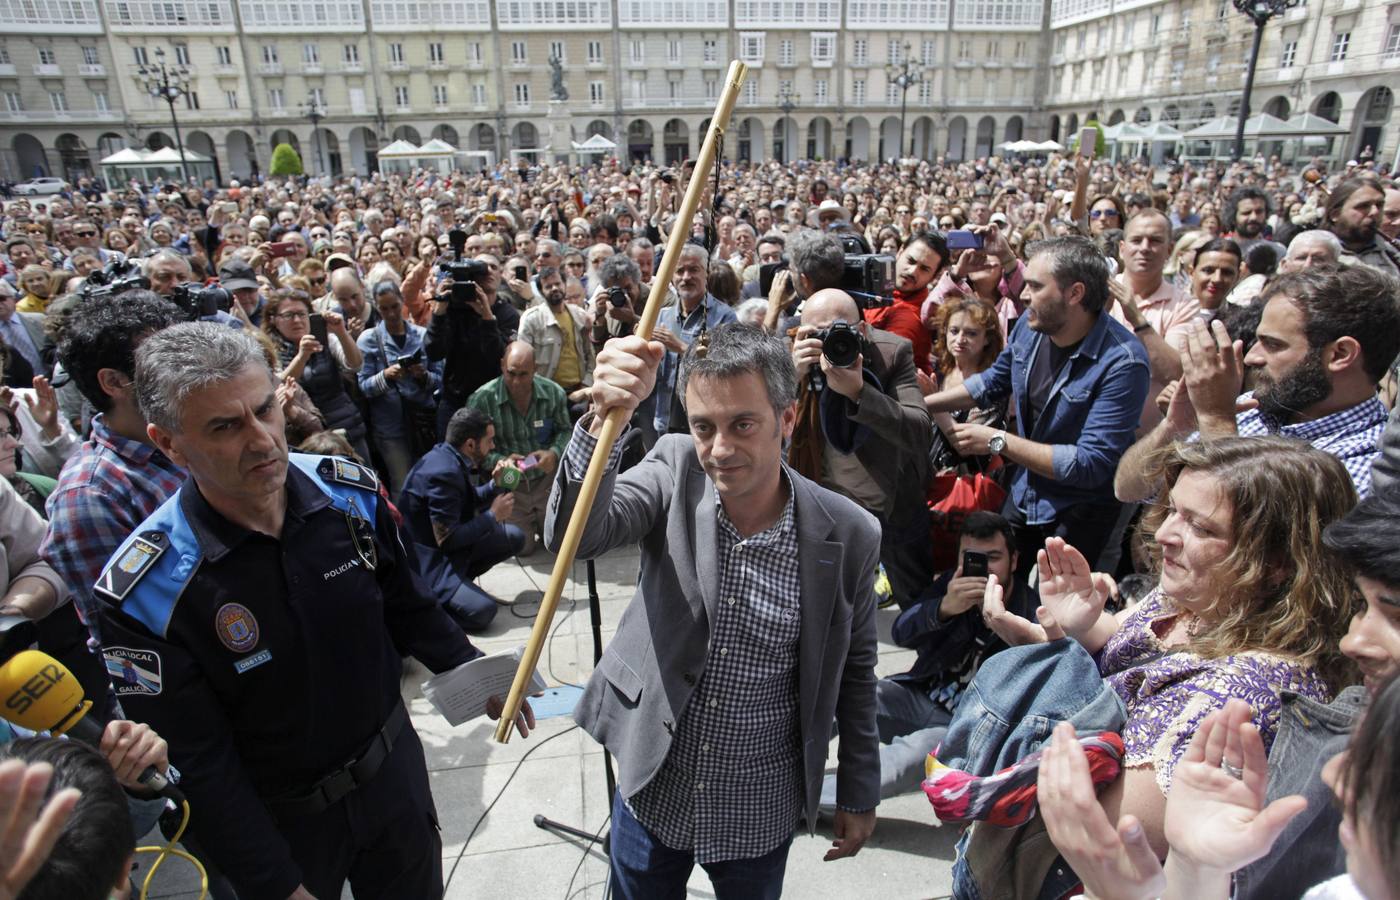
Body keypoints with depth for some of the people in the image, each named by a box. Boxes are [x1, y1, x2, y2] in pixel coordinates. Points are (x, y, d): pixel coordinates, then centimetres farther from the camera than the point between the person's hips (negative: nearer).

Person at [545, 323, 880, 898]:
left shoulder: (848, 536, -16)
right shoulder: (676, 469, -13)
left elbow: (853, 673, -3)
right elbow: (573, 536, -27)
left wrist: (858, 796, 6)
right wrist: (605, 418, -43)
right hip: (650, 792, 1)